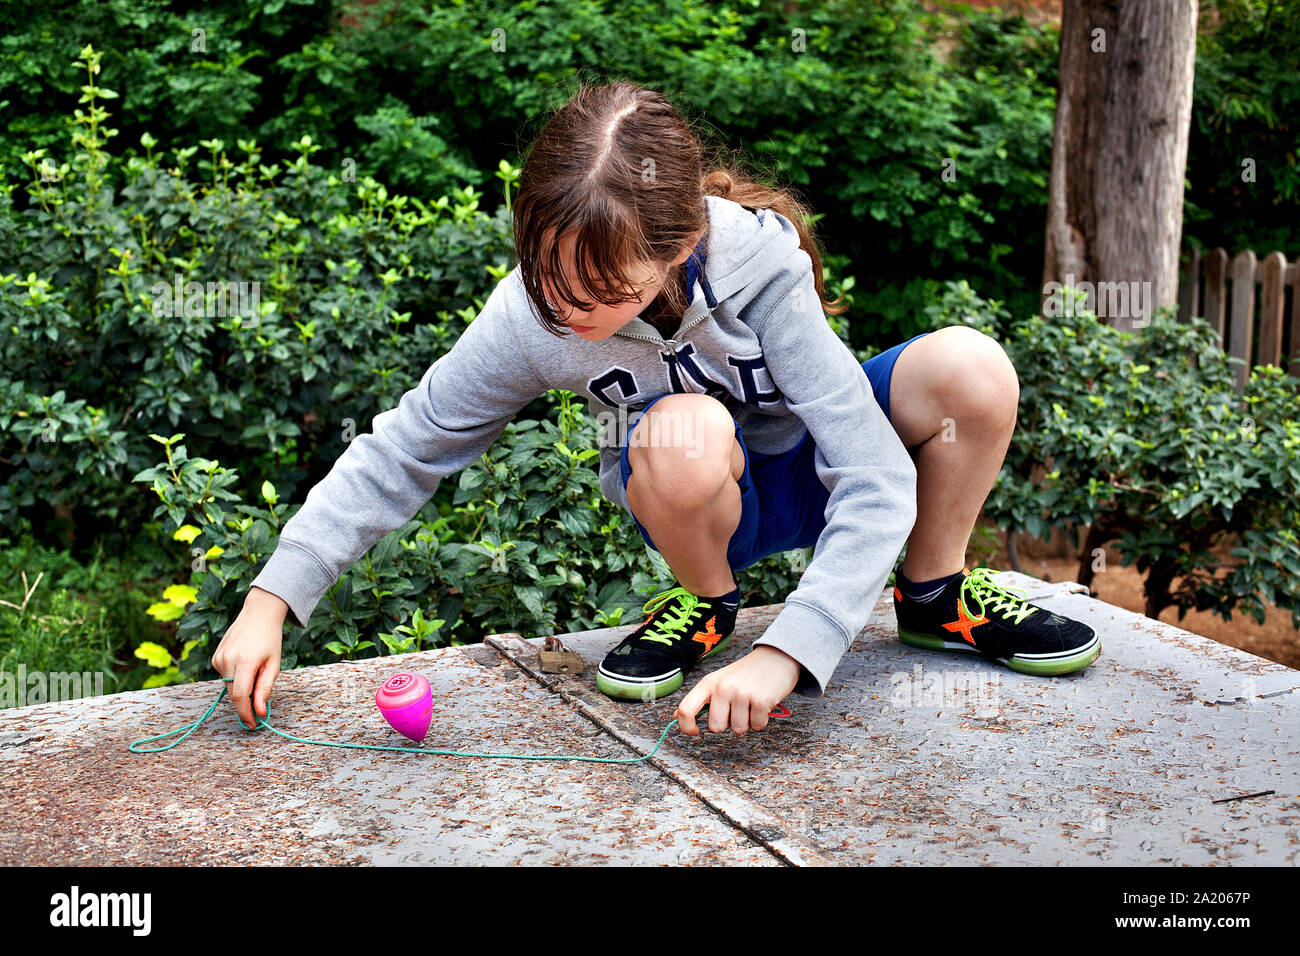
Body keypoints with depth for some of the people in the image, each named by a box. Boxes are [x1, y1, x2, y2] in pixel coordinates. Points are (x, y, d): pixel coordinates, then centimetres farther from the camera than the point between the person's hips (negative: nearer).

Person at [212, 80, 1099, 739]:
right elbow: (400, 451, -15)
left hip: (816, 460, 1)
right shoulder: (532, 316, -26)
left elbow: (876, 482, -35)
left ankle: (936, 594, -2)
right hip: (710, 504, 0)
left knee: (969, 365, -30)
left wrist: (786, 654, -46)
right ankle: (704, 601, -4)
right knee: (684, 438, -39)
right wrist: (269, 603, -22)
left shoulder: (759, 262, -32)